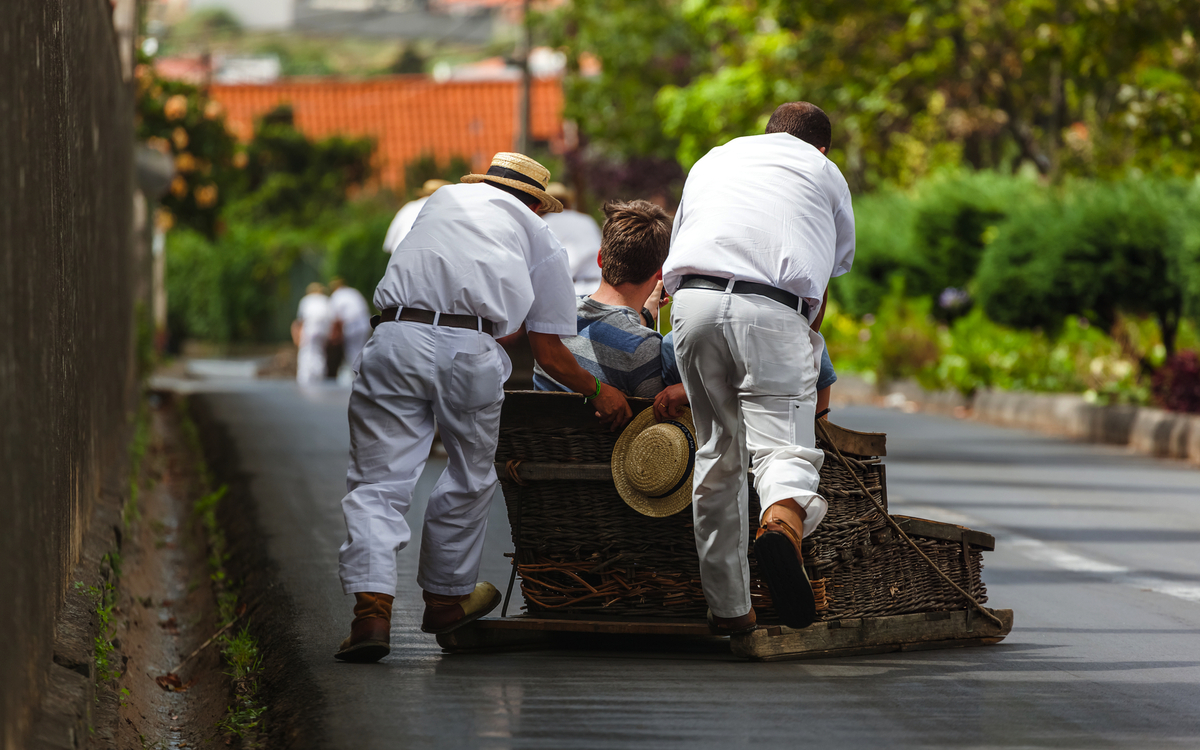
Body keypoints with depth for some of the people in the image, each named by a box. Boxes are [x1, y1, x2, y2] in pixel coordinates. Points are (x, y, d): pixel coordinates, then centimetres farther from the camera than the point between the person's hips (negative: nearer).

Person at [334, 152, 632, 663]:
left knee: (378, 481, 0)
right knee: (468, 479, 20)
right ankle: (447, 596, 34)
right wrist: (597, 391, 36)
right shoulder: (541, 241, 23)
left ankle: (372, 607, -15)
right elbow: (548, 354, 19)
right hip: (471, 352, -1)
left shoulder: (444, 198, 31)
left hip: (397, 339, 1)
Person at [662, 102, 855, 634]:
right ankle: (783, 520, -42)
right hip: (772, 308, -3)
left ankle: (727, 607, 14)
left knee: (718, 452, 13)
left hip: (692, 297, 3)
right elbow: (823, 286, 25)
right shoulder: (826, 173, 25)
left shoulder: (712, 160, 34)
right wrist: (805, 346, 38)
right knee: (785, 445, -6)